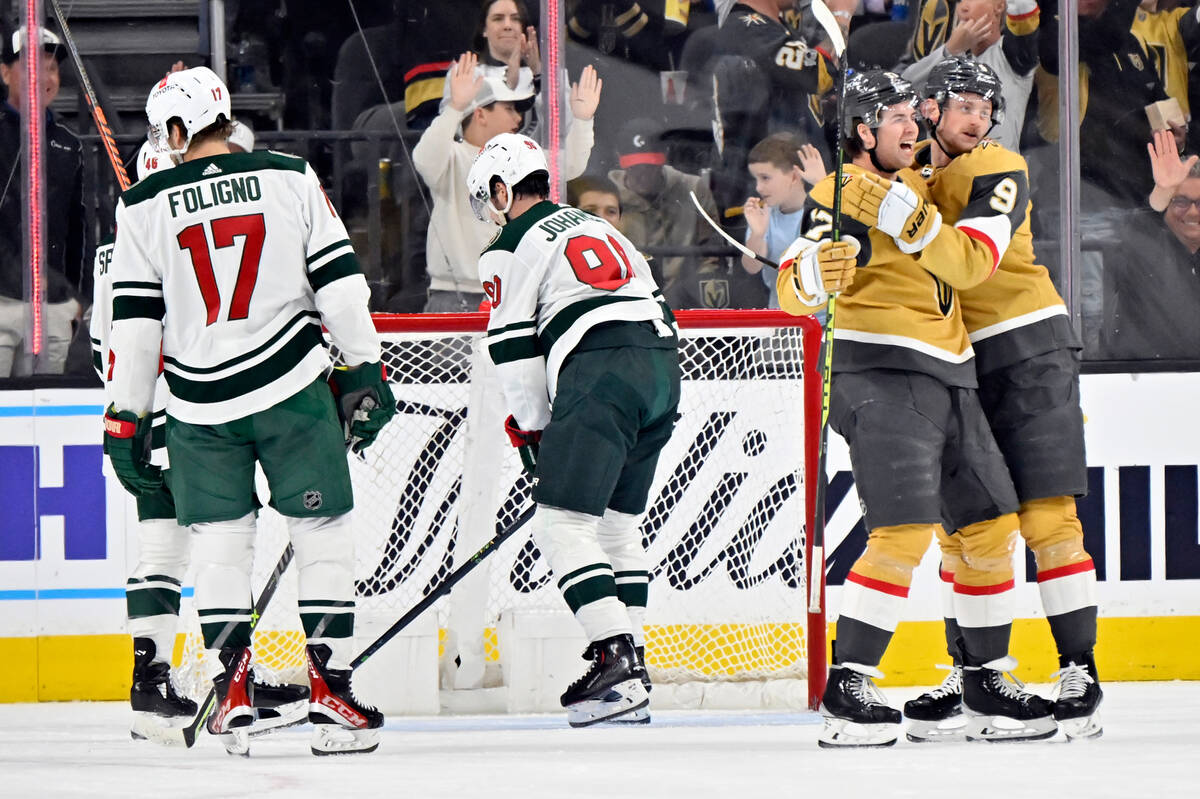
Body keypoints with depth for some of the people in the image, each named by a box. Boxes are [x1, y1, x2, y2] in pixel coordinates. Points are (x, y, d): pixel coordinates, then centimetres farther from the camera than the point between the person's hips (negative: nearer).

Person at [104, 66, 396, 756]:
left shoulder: (145, 206, 1)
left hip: (201, 403, 1)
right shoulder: (292, 178, 1)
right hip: (293, 387, -1)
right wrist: (366, 371, 7)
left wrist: (126, 421, 8)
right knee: (323, 531, 6)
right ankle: (331, 686, 1)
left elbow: (135, 323, 2)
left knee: (219, 538, 13)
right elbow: (339, 280, 0)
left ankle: (233, 685, 4)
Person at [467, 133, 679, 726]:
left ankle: (616, 660, -21)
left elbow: (513, 349, 1)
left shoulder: (510, 249, 6)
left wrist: (534, 428, 12)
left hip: (599, 375, -8)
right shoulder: (594, 225, 29)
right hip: (664, 363, 8)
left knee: (562, 523, -8)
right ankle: (631, 669, 15)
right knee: (615, 521, 18)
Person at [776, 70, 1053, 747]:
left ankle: (988, 683, 22)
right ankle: (847, 690, -19)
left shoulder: (918, 187, 17)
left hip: (947, 378, 8)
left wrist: (911, 221, -15)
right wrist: (814, 273, -41)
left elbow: (972, 266, 0)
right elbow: (793, 290, -18)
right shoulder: (840, 195, -5)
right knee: (906, 530, -20)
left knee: (992, 523, 11)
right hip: (879, 371, -8)